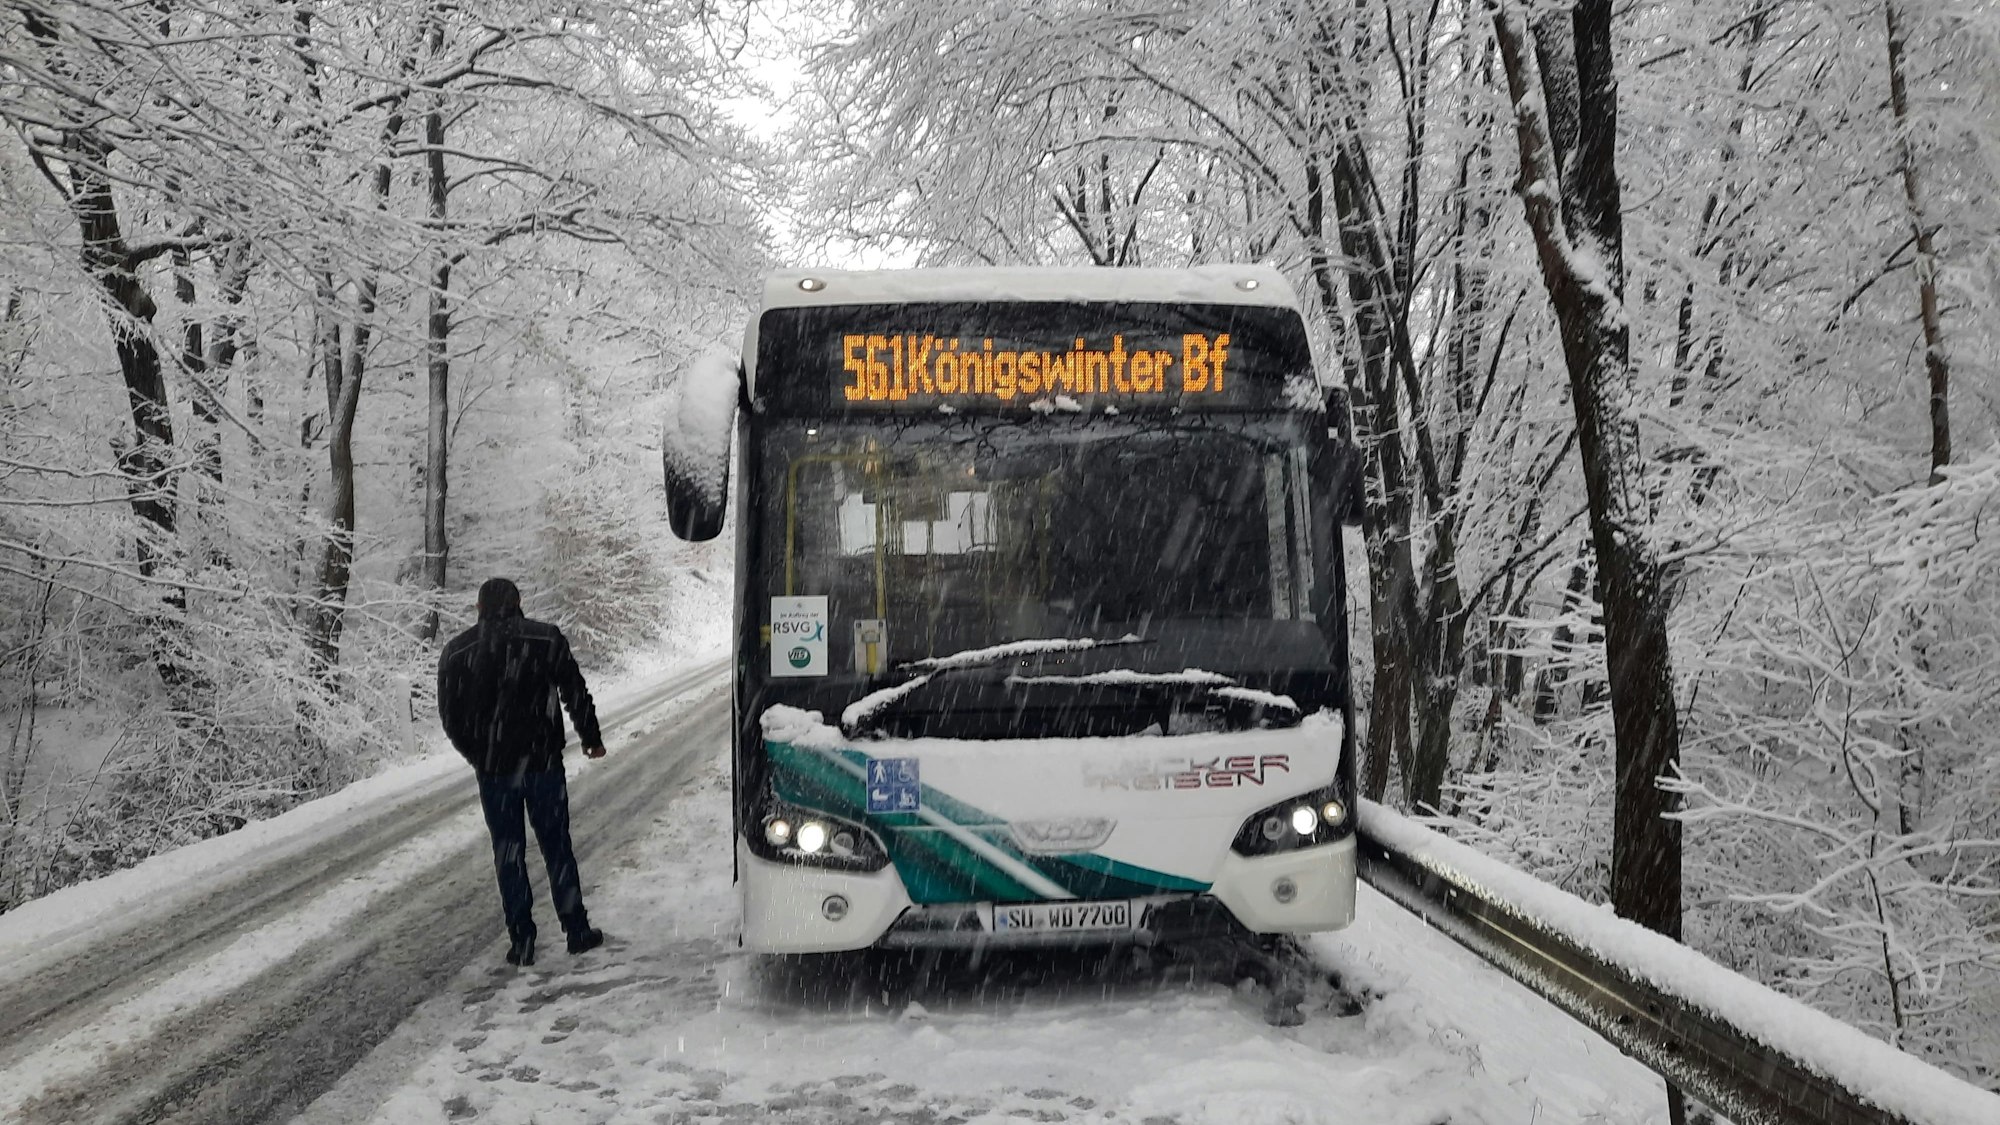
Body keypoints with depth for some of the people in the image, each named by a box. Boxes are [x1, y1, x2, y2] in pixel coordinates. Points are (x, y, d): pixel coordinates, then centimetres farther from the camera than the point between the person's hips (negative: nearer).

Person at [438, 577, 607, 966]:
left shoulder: (457, 652, -1)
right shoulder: (546, 639, -4)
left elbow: (449, 715, 3)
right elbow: (575, 693, 0)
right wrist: (591, 738, 13)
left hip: (493, 769, 1)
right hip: (543, 760, -1)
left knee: (508, 852, 9)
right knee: (557, 846, 10)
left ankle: (521, 940, 9)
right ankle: (576, 930, 14)